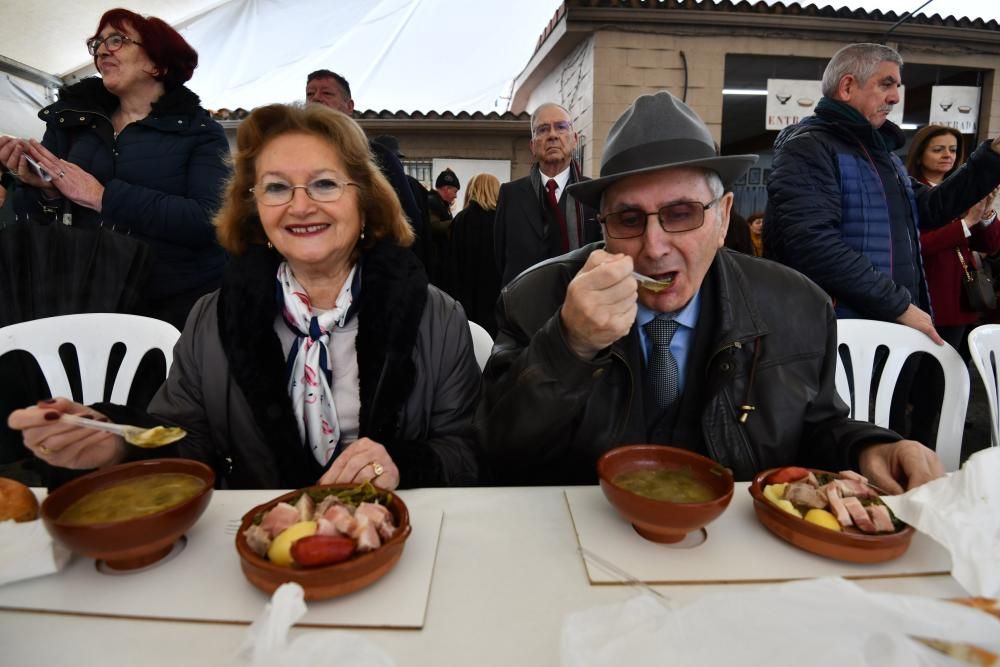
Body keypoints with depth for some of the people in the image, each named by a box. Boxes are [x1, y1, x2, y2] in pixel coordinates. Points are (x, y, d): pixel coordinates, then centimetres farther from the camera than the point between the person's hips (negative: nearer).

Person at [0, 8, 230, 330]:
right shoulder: (71, 119, 9)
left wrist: (103, 196, -19)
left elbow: (210, 219, -19)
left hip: (180, 304, -3)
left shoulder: (198, 130, -3)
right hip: (86, 299, 4)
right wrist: (43, 189, -12)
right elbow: (35, 220, 10)